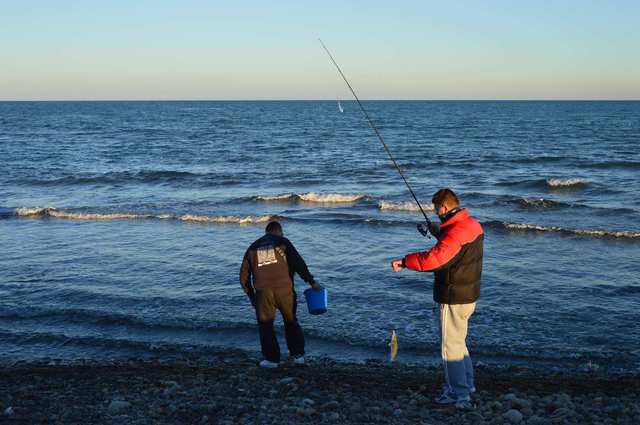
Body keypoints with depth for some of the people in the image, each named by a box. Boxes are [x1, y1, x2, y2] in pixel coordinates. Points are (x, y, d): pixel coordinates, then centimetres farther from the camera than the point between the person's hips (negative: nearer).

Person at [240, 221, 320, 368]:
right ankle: (298, 355, 20)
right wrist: (311, 281, 8)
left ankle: (271, 358, 13)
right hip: (284, 289, -1)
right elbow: (298, 263, 1)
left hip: (263, 291, 1)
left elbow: (244, 275, 18)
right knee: (291, 322, 16)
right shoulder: (282, 242, 10)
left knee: (265, 325, 13)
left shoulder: (253, 247, 18)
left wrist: (251, 296, 26)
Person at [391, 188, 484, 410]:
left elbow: (434, 258, -36)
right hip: (469, 295, 10)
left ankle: (460, 396, 10)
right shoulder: (472, 224, 6)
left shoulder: (455, 232, -25)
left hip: (454, 298, -10)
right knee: (458, 341, 24)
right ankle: (466, 385, 35)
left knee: (451, 346, 2)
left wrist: (405, 261, -29)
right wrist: (439, 233, 27)